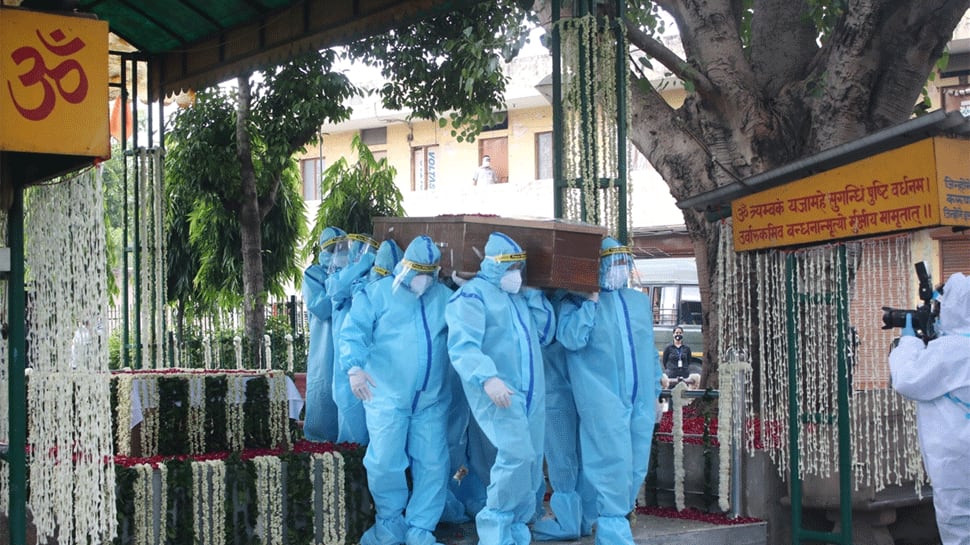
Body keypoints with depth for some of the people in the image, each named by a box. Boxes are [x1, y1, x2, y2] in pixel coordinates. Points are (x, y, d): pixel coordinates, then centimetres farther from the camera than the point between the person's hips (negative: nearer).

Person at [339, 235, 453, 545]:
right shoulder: (378, 294, -1)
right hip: (387, 397, -3)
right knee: (384, 463, -2)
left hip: (432, 400, 3)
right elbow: (353, 333, -10)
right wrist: (354, 367, -26)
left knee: (432, 465, 4)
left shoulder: (444, 297, 11)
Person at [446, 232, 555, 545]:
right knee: (516, 455, -22)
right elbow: (463, 346, -16)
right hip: (496, 393, -8)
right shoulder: (473, 294, -4)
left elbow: (544, 335, 17)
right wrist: (488, 377, -32)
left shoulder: (521, 296, 21)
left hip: (531, 393, 8)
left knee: (532, 461, 6)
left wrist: (534, 295, 10)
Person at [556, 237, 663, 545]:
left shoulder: (640, 301, 16)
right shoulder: (578, 301, -1)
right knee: (614, 464, -12)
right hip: (603, 400, -6)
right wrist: (591, 300, -15)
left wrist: (654, 392, 19)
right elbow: (571, 339, -19)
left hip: (640, 400, 6)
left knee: (636, 468, 8)